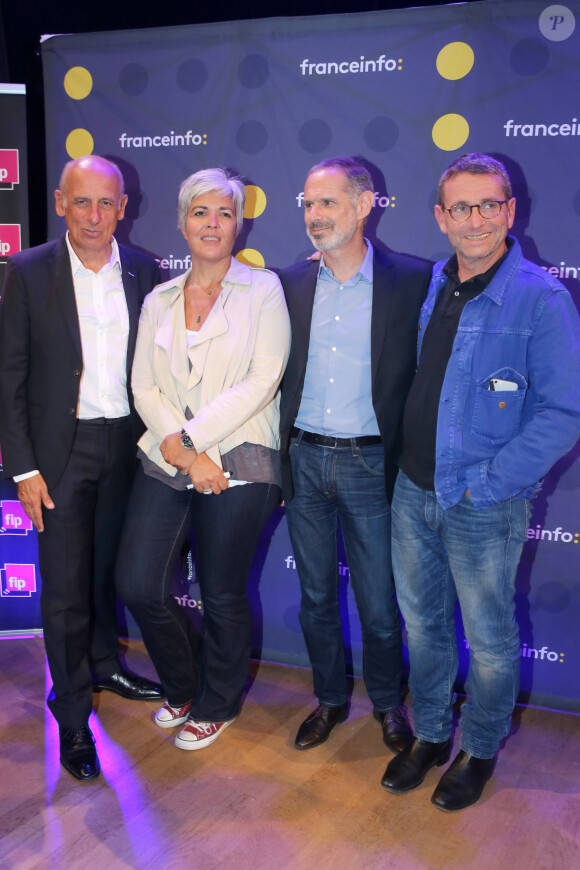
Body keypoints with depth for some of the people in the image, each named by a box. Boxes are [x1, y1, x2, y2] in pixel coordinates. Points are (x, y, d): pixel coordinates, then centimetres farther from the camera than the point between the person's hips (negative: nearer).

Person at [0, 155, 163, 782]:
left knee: (109, 568, 19)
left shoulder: (144, 273, 1)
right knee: (65, 587, 1)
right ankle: (72, 714, 18)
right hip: (60, 448, -3)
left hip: (126, 445, 3)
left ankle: (104, 664, 43)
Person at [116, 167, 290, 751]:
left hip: (238, 463, -4)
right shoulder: (158, 301, 11)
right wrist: (184, 454, -11)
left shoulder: (262, 290, -1)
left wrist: (189, 438, -15)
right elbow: (144, 387, 5)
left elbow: (261, 381, -11)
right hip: (165, 462, 4)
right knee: (138, 585, 1)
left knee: (222, 595, 7)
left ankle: (217, 705, 34)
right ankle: (182, 687, 30)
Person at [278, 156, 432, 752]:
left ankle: (386, 702, 34)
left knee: (379, 602, 9)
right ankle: (329, 698, 36)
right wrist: (280, 456, 6)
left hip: (369, 464, -3)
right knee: (315, 596, 16)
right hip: (303, 461, 3)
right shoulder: (291, 283, 5)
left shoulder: (412, 280, -6)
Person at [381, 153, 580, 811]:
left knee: (489, 639, 11)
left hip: (485, 508, -5)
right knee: (422, 623, 18)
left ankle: (480, 751, 33)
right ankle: (429, 735, 38)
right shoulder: (430, 288, 5)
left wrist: (485, 482, -17)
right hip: (414, 492, 5)